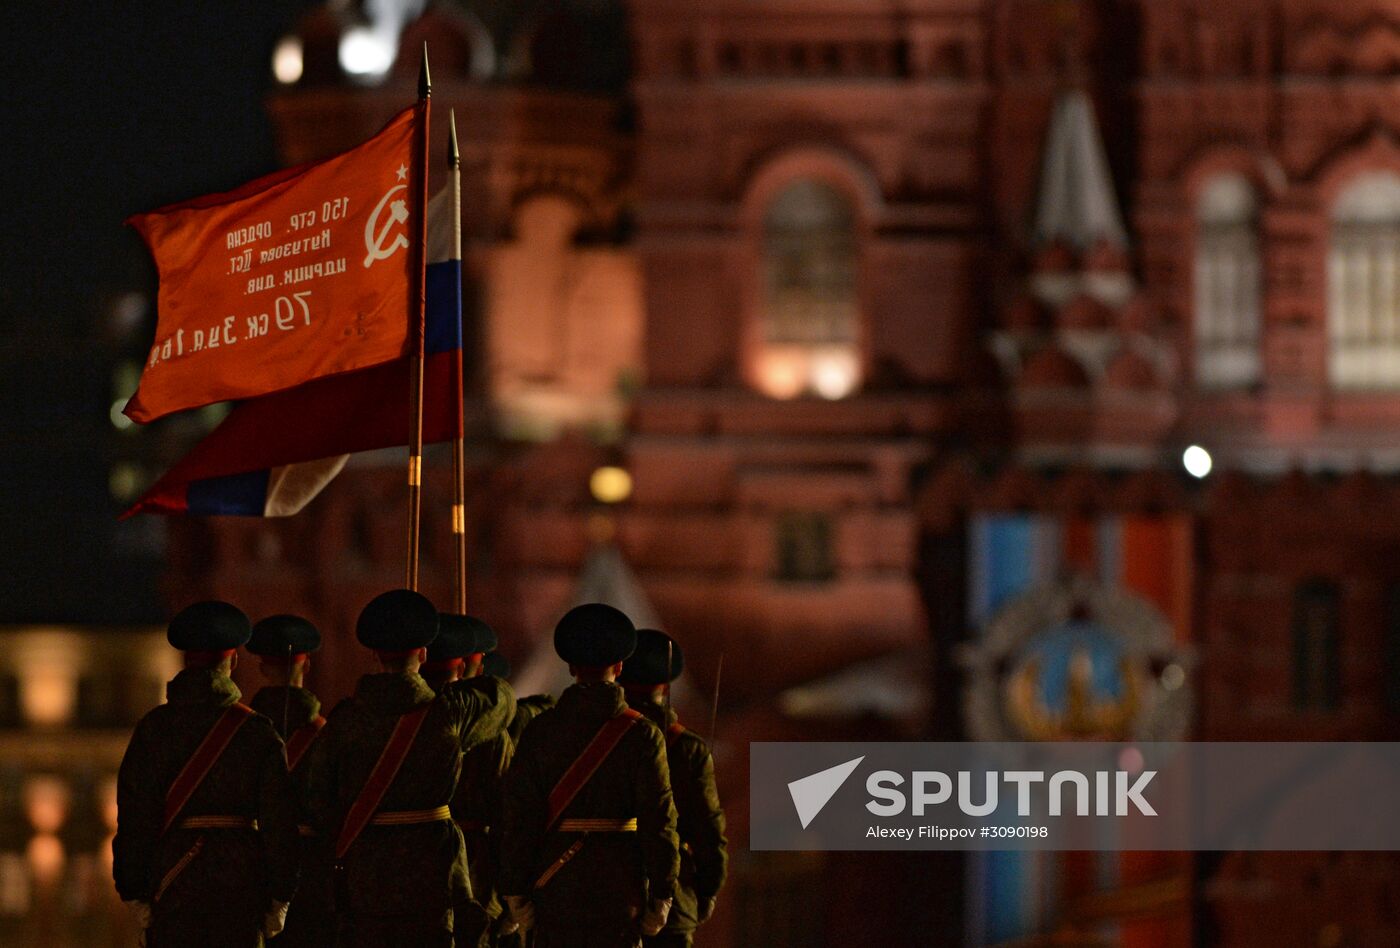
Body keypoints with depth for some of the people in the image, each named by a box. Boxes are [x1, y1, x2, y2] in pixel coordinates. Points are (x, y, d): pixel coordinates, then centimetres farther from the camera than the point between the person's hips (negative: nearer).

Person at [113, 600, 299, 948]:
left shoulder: (152, 729, -1)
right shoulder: (258, 732, -2)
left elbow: (134, 818, -2)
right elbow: (279, 823, -2)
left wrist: (134, 894, 3)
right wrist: (279, 900, 5)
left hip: (172, 881, 0)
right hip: (241, 888, 0)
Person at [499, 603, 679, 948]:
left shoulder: (539, 732, 0)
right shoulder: (642, 735, -3)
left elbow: (520, 818, -3)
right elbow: (659, 821, -7)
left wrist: (515, 892, 0)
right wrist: (660, 895, -2)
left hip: (555, 886, 1)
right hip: (620, 889, -1)